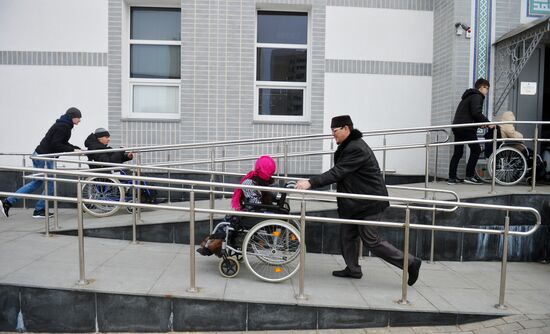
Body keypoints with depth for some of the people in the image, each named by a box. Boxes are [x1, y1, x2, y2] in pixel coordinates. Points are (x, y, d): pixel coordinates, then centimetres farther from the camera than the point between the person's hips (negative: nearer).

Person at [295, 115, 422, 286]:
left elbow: (337, 173, -29)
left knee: (371, 240, -3)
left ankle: (410, 262, 7)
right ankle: (353, 269, 26)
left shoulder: (356, 149, -24)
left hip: (370, 202, -10)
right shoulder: (348, 146, 11)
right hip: (356, 201, 10)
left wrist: (311, 183, -30)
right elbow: (339, 172, 17)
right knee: (347, 233, 13)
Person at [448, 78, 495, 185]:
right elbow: (476, 113, -18)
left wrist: (480, 123, 22)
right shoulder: (477, 96, -4)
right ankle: (469, 176, -2)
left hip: (457, 127, 9)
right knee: (476, 150, -2)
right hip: (466, 128, -9)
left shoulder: (469, 96, 27)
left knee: (458, 152, 9)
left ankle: (452, 178, 8)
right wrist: (487, 123, -12)